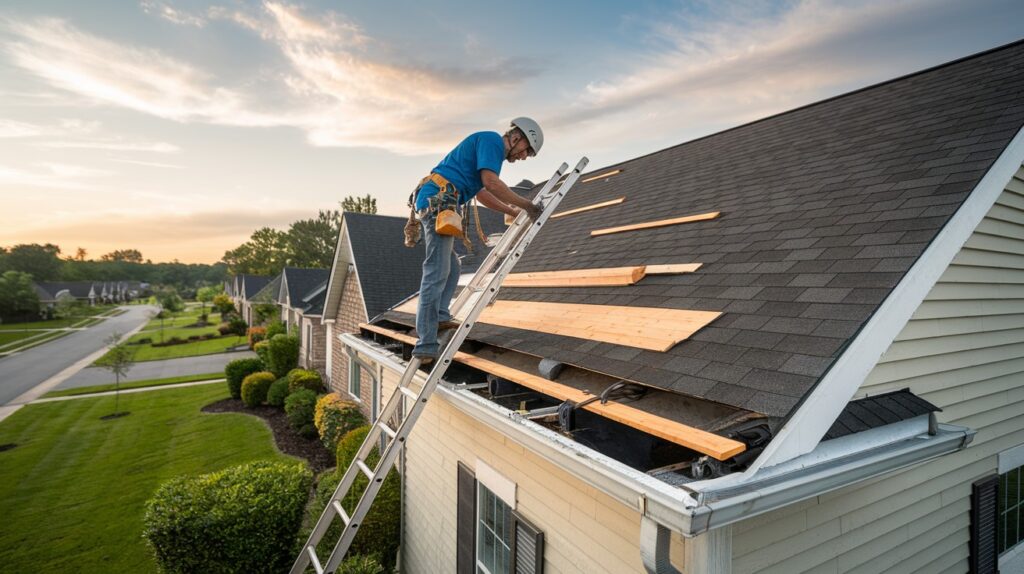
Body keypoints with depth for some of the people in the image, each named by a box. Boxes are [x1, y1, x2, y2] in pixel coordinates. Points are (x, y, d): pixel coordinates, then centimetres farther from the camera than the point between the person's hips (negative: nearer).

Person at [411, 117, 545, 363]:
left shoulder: (492, 149, 27)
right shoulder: (492, 140, -2)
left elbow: (482, 193, 30)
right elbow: (490, 182, -15)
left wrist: (514, 212, 27)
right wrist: (526, 204, -7)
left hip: (432, 203, 11)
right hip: (438, 200, -11)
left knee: (451, 268, 15)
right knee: (437, 273, -13)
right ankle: (426, 347, -12)